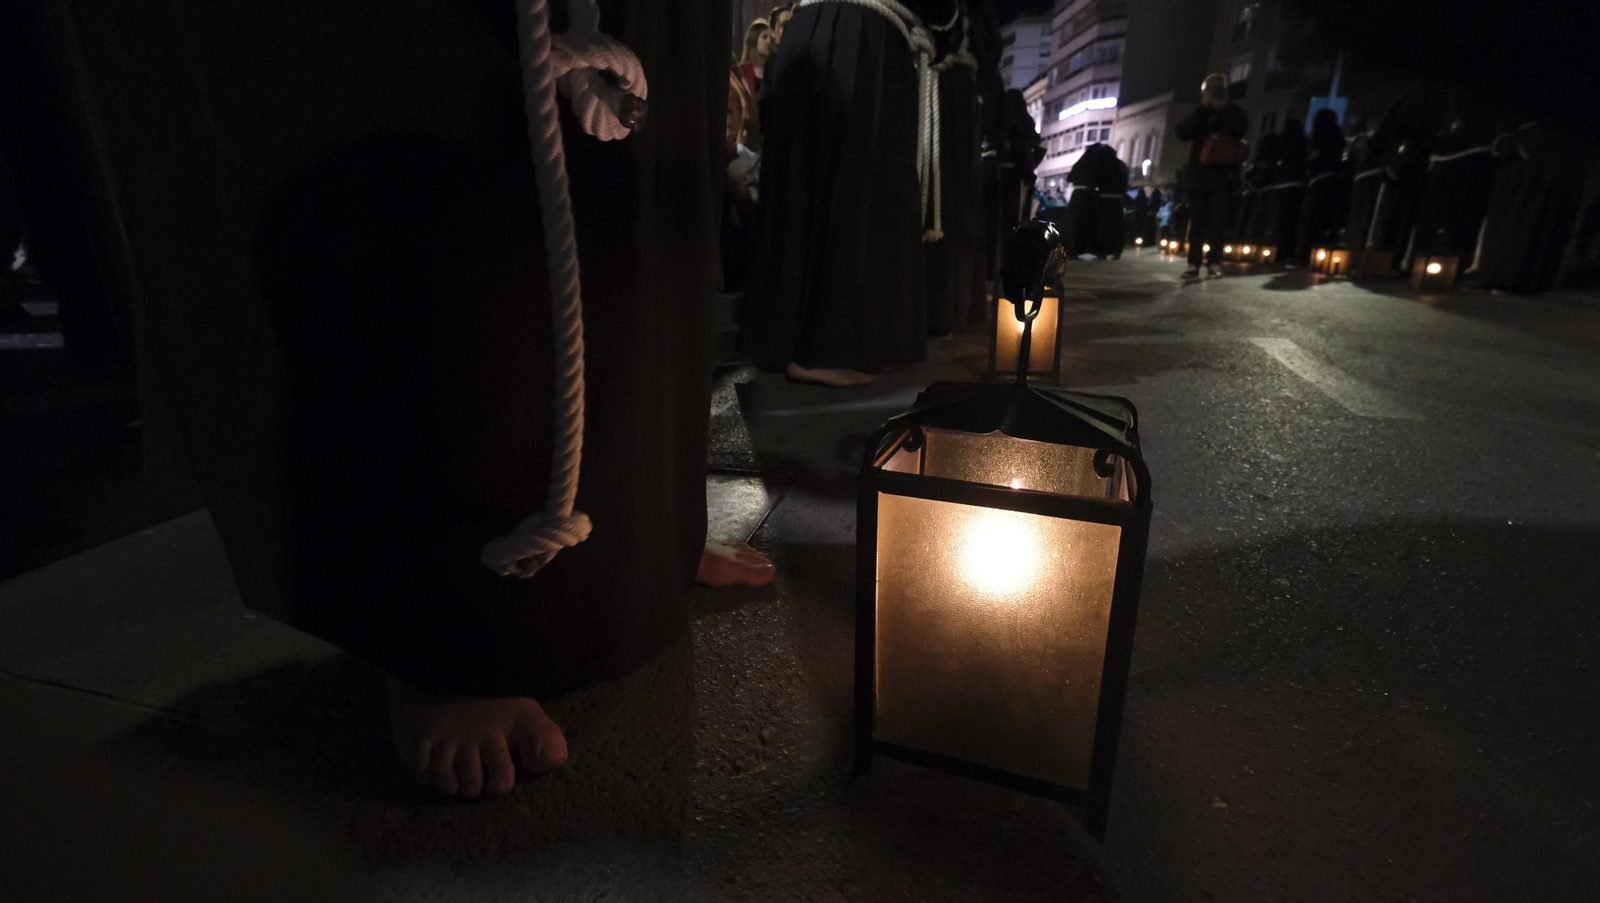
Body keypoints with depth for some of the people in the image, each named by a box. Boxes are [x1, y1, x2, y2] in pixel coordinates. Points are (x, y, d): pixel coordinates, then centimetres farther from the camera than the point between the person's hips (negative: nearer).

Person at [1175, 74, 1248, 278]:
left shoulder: (1233, 112, 11)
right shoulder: (1199, 113, 15)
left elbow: (1240, 129, -9)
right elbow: (1182, 133, -4)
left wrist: (1221, 110, -2)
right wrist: (1203, 108, -5)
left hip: (1222, 174, -1)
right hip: (1198, 173, 1)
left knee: (1218, 219, -7)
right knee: (1196, 220, -2)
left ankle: (1214, 261, -5)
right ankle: (1194, 263, -3)